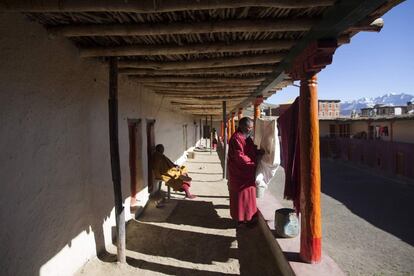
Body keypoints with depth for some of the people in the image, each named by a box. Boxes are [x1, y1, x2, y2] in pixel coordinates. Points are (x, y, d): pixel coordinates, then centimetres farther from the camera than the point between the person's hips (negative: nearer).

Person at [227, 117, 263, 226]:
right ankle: (241, 218, 14)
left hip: (247, 172, 10)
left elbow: (252, 150, 20)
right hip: (240, 173, -10)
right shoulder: (236, 138, -19)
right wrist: (252, 160, -13)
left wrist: (259, 152, 0)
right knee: (241, 195, 1)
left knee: (248, 195, 17)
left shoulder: (246, 137, 12)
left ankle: (248, 217, 29)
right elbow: (239, 157, -23)